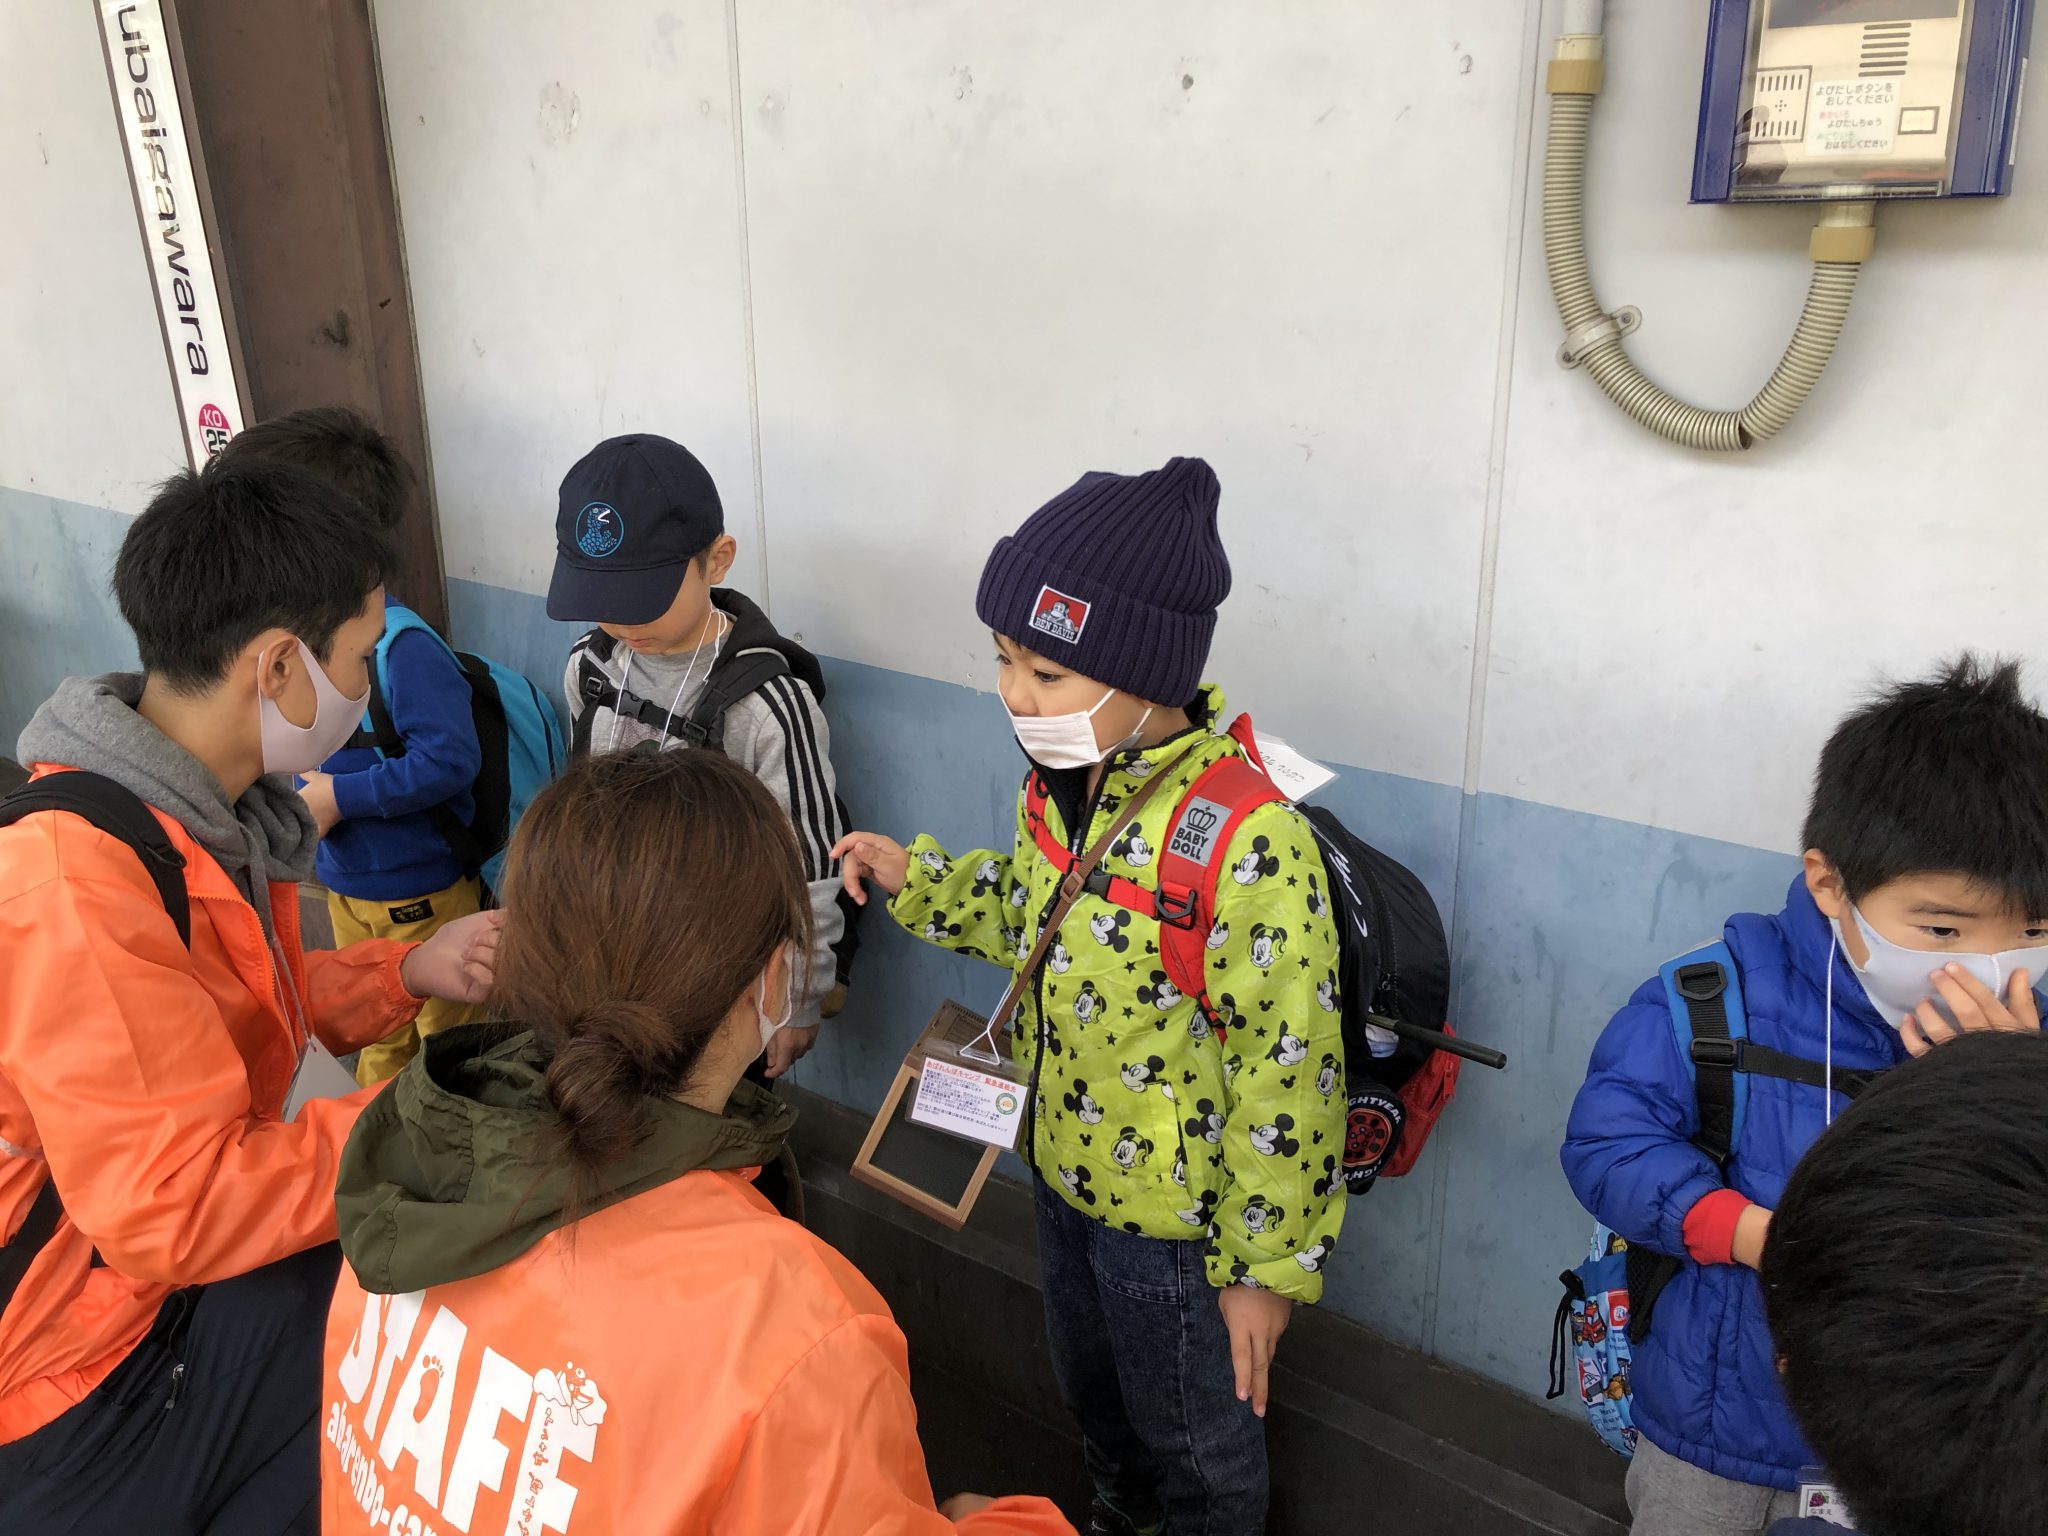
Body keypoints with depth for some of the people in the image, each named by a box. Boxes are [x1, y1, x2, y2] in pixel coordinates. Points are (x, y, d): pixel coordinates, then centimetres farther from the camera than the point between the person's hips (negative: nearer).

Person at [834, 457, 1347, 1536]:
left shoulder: (1247, 844, -34)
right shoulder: (1072, 780, -9)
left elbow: (1285, 1079, -26)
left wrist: (1265, 1266, -17)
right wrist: (918, 879, -2)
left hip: (1176, 1218, -8)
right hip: (1066, 1173, 8)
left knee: (1196, 1441, 21)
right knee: (1091, 1391, 33)